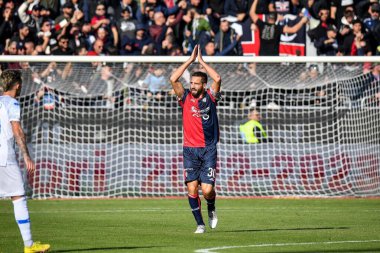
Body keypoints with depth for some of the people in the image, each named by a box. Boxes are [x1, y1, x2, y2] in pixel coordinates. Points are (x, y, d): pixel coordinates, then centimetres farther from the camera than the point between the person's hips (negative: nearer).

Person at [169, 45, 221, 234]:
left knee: (207, 190, -9)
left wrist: (201, 61, -6)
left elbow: (217, 79, -13)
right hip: (190, 149, 1)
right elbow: (173, 79, -8)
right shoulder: (185, 98, 4)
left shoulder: (210, 98, 2)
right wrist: (190, 60, -7)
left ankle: (211, 209, 24)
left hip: (208, 149, -1)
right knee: (191, 188, -7)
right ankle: (200, 224, 4)